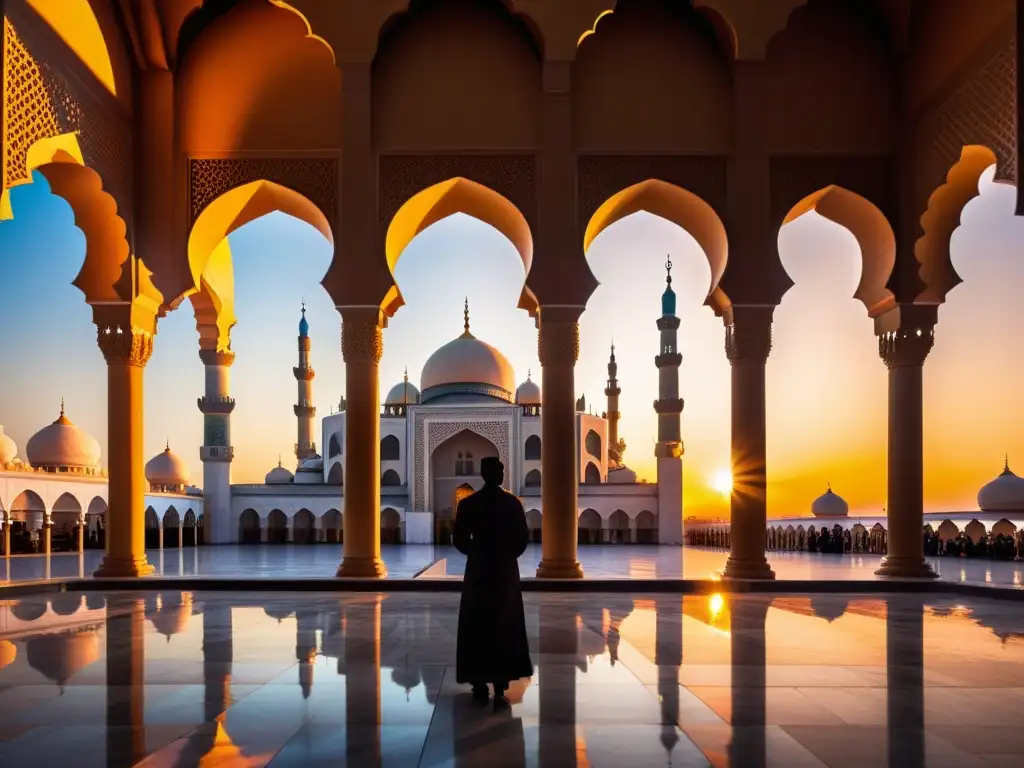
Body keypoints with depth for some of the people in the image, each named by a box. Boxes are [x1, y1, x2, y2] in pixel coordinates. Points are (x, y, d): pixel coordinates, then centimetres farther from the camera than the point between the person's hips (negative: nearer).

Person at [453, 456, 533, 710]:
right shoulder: (513, 503, -4)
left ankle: (480, 685, 14)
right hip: (506, 572, 0)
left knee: (476, 629, 11)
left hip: (478, 571, 0)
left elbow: (460, 540, -3)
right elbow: (522, 538, -2)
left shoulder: (467, 503, -5)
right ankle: (499, 690, -1)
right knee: (504, 629, 6)